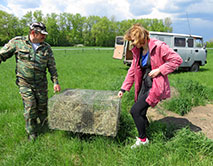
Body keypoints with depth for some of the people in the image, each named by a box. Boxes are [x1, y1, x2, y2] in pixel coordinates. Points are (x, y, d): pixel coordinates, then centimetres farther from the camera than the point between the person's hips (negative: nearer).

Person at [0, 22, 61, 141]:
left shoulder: (47, 48, 2)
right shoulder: (17, 42, -4)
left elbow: (52, 66, 4)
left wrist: (56, 82, 0)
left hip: (41, 84, 3)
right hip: (25, 83, -2)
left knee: (42, 107, 10)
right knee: (30, 107, -5)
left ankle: (42, 125, 37)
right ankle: (32, 133, 14)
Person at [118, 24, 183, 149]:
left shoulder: (158, 46, -13)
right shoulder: (137, 51, 8)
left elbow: (177, 60, -12)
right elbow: (132, 70, 13)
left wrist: (159, 70, -18)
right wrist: (123, 89, 10)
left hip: (156, 86, -7)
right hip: (144, 85, 7)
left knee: (135, 110, -12)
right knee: (140, 114, 9)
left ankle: (143, 139, 9)